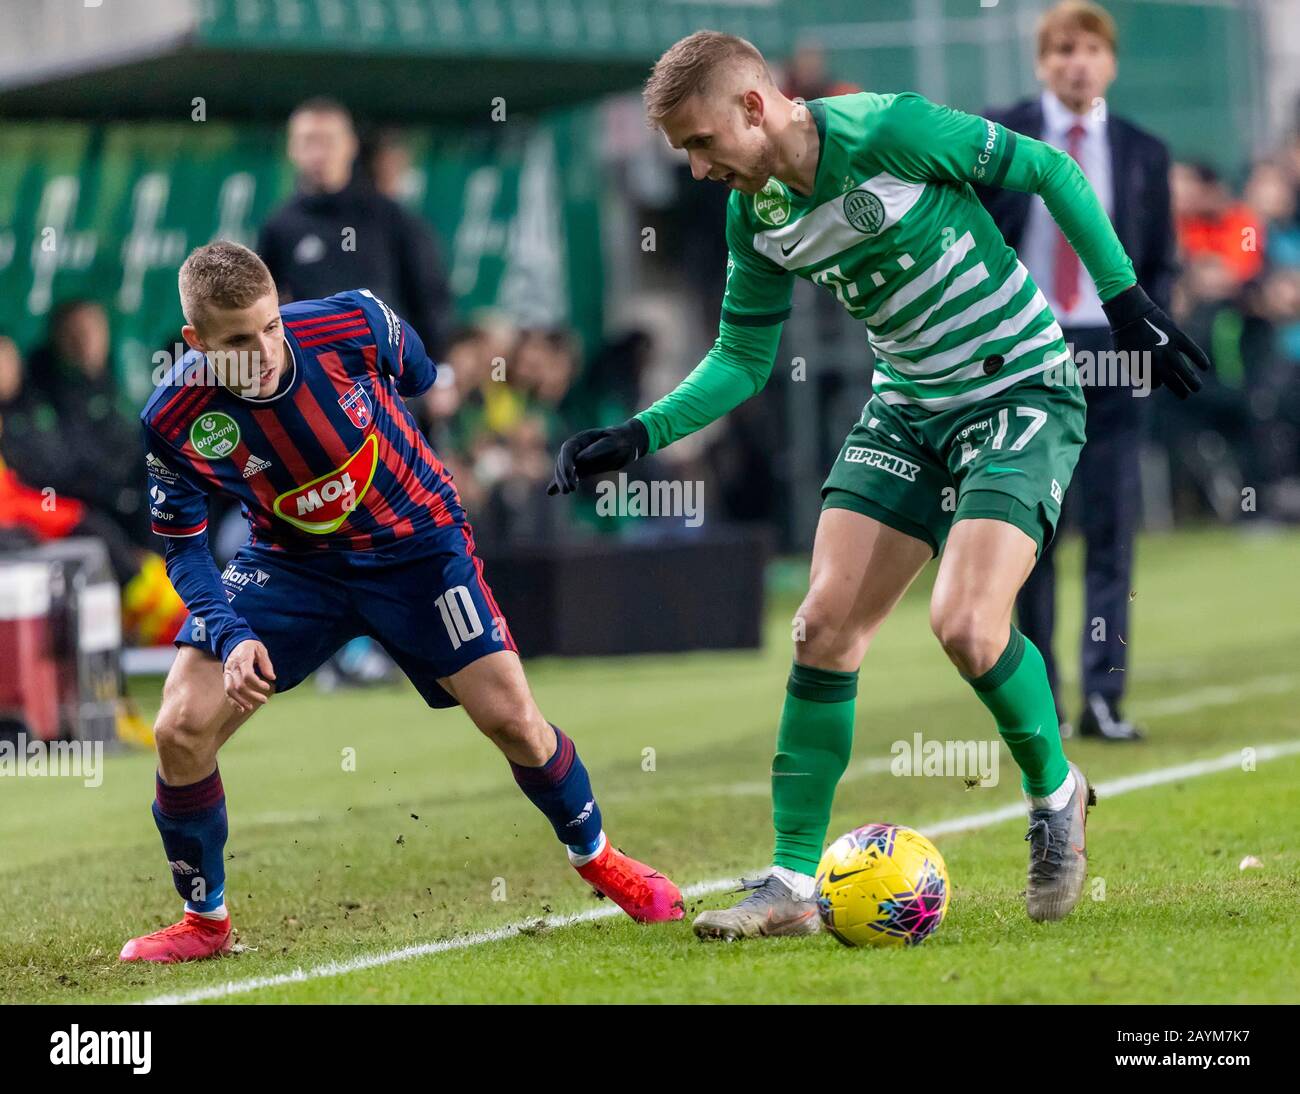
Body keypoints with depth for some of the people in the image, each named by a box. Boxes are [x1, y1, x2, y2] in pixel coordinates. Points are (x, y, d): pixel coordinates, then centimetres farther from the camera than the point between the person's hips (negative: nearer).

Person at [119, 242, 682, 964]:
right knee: (182, 728, -14)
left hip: (415, 542, -1)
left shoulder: (354, 324, -26)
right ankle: (205, 920, 8)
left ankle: (596, 857, 23)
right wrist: (233, 638, -26)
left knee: (510, 718, -8)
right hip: (291, 562, 1)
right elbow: (183, 547, -11)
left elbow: (419, 377, -1)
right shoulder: (174, 420, -24)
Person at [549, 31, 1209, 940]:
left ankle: (1056, 790, 9)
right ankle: (793, 885, 2)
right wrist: (639, 435, -3)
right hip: (907, 412, 7)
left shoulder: (889, 131, -21)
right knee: (826, 624, -5)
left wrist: (1127, 302, -11)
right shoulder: (756, 216, 0)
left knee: (966, 625, -22)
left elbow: (1052, 172, -11)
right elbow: (741, 360, 10)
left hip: (1021, 397, -7)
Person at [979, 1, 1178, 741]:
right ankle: (1037, 699, 10)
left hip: (1111, 354, 1)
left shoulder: (1143, 153, 9)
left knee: (1113, 531, -5)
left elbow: (1161, 264, 13)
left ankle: (1104, 698, -5)